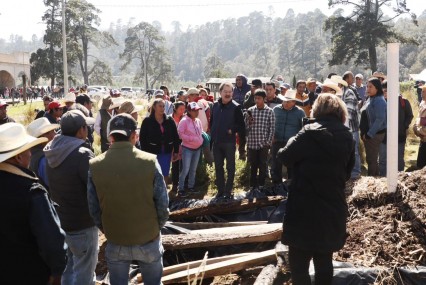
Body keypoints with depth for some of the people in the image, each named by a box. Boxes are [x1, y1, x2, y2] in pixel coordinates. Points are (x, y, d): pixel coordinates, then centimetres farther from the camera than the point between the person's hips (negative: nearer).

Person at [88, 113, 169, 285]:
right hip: (148, 240, -1)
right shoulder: (150, 162, -16)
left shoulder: (95, 166, -12)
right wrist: (156, 227, 8)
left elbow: (93, 208, -6)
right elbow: (162, 204, -11)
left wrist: (108, 231, 12)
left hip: (115, 243, 1)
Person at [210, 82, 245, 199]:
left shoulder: (236, 107, -7)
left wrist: (232, 130, -18)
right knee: (218, 167, 11)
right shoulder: (215, 105, 6)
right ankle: (220, 190, 21)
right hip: (216, 141, 5)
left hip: (229, 142, -5)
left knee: (230, 167, 4)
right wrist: (212, 134, 7)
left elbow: (241, 126, -7)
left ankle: (228, 191, 11)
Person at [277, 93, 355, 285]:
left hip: (305, 209, -6)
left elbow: (284, 157, -6)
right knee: (324, 261, 18)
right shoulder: (348, 138, 4)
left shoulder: (310, 133, -14)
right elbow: (347, 172, 14)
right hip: (333, 209, 6)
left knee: (298, 263, 3)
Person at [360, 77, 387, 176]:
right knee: (370, 159, 16)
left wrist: (369, 134, -19)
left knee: (371, 159, -2)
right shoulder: (370, 99, 12)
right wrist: (364, 132, 12)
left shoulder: (379, 101, -16)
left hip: (374, 135, -9)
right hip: (367, 134, 9)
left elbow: (380, 119, -22)